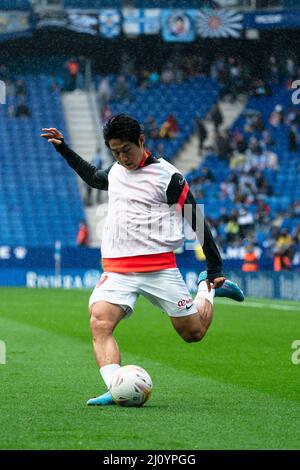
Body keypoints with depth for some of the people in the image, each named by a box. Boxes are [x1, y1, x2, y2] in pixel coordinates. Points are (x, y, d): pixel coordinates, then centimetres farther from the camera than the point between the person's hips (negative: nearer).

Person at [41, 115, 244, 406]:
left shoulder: (168, 177, -6)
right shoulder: (116, 171, 12)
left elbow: (197, 221, -1)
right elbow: (92, 177, 39)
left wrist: (215, 269, 0)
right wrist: (63, 148, 35)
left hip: (160, 268, -4)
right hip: (116, 270, 4)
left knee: (193, 333, 5)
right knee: (99, 323, -24)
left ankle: (208, 288, 35)